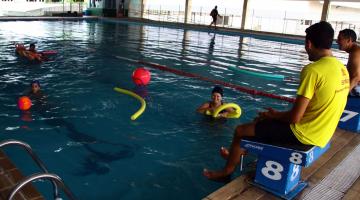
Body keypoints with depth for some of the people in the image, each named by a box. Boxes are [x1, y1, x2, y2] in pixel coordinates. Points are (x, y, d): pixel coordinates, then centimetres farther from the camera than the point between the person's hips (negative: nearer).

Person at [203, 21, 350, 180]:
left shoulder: (313, 70, -24)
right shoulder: (341, 68, 3)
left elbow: (294, 117, -25)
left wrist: (273, 115, -3)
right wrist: (277, 114, 12)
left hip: (303, 134, -9)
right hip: (321, 132, 9)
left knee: (240, 131, 2)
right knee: (263, 120, 26)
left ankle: (226, 171, 22)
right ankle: (239, 153, 41)